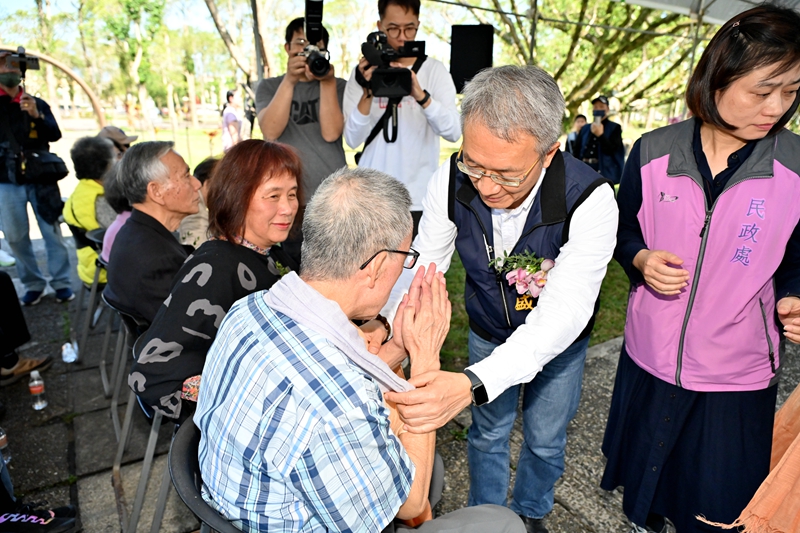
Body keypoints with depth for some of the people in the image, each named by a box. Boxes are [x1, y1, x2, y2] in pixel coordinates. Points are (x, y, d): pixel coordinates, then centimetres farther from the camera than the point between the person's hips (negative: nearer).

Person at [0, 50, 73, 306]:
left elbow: (55, 135, -4)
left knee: (52, 231, 2)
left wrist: (37, 115, -22)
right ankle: (32, 284, 17)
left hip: (40, 179, 0)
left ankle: (61, 282, 12)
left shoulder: (38, 103, 5)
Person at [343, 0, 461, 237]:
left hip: (420, 199, 0)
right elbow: (353, 139, -6)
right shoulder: (365, 72, 5)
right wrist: (368, 93, -19)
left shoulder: (434, 70, 2)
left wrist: (420, 95, -26)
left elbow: (453, 132, -12)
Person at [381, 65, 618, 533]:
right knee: (489, 432, 20)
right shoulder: (452, 181, -26)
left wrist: (473, 384, -57)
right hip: (489, 332, 2)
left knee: (545, 440, 19)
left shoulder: (590, 200, -36)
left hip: (558, 340, -1)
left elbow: (563, 313, -42)